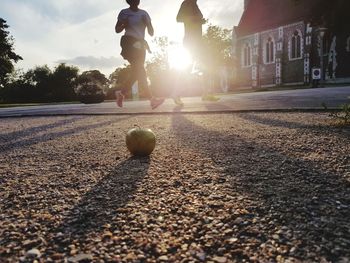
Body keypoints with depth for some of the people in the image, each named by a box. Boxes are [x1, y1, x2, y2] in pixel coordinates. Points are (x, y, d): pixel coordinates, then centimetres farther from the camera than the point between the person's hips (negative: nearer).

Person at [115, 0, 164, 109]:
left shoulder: (144, 14, 14)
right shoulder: (124, 13, 7)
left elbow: (151, 33, 9)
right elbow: (117, 30, 9)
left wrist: (147, 22, -9)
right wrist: (124, 24, -11)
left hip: (140, 44, 6)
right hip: (129, 42, -5)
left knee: (137, 72, 3)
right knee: (140, 71, -17)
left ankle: (121, 93, 21)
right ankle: (152, 99, -25)